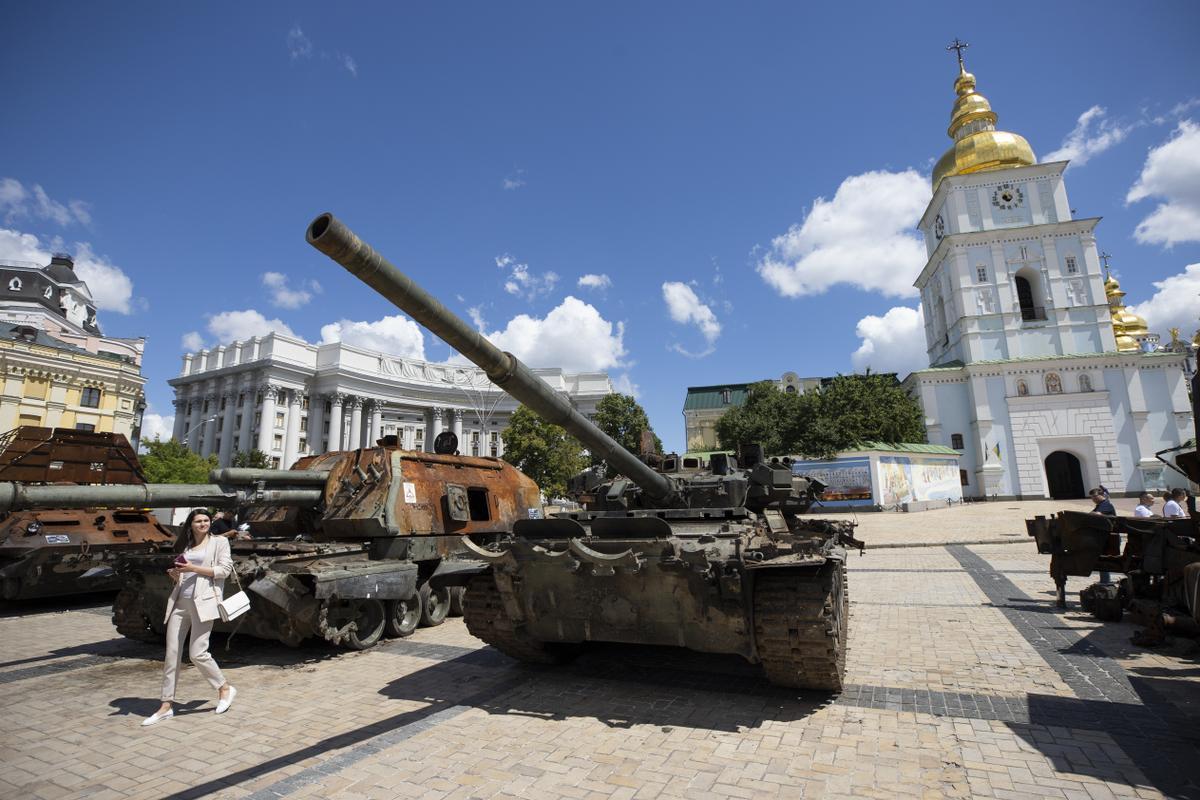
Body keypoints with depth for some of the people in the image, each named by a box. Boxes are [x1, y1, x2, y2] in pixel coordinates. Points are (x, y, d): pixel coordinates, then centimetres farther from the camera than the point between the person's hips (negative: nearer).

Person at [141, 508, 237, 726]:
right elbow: (180, 577, 23)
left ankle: (225, 688, 11)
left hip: (203, 601, -6)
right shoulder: (184, 546, 18)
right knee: (171, 654, 7)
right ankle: (166, 706, 17)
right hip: (180, 602, 6)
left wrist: (194, 568, -12)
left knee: (198, 653, -8)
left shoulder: (219, 542, 3)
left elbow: (225, 569, -8)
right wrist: (174, 574, 1)